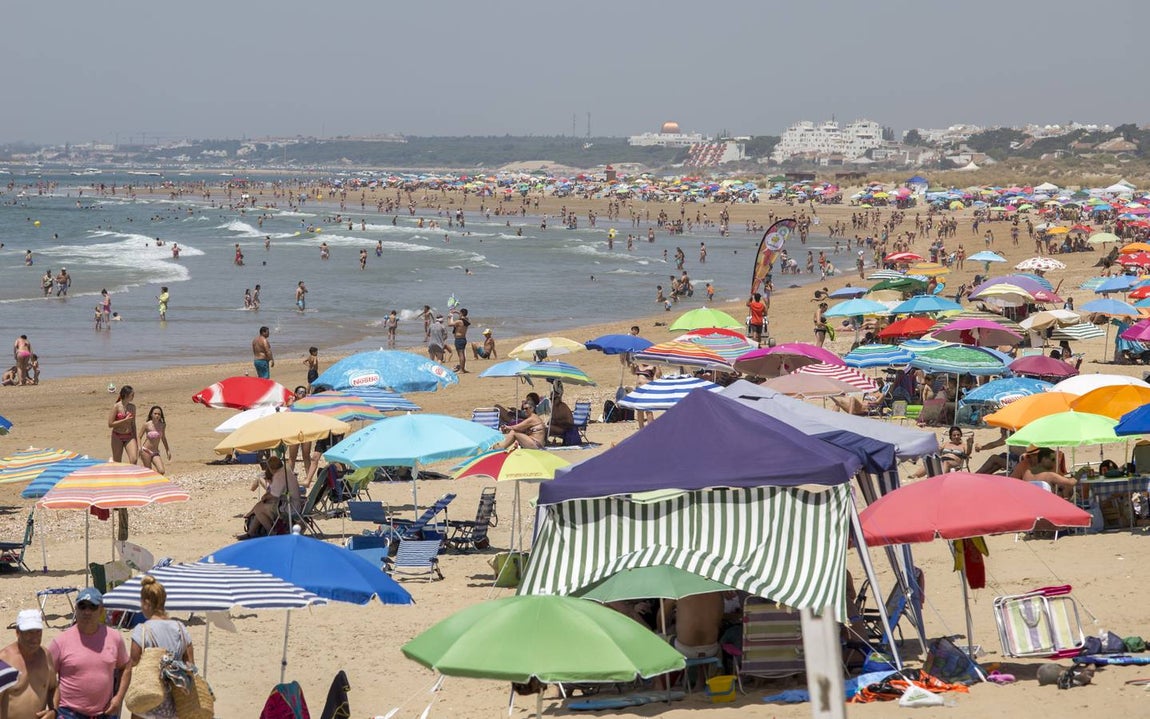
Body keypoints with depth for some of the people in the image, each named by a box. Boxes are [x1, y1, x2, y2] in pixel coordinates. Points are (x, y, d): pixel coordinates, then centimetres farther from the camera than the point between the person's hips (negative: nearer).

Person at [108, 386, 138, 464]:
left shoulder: (132, 407, 7)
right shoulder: (116, 407, -9)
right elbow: (110, 424, -13)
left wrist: (135, 439, 16)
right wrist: (125, 420, -15)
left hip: (129, 437, 4)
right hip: (117, 436, -4)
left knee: (134, 460, -15)